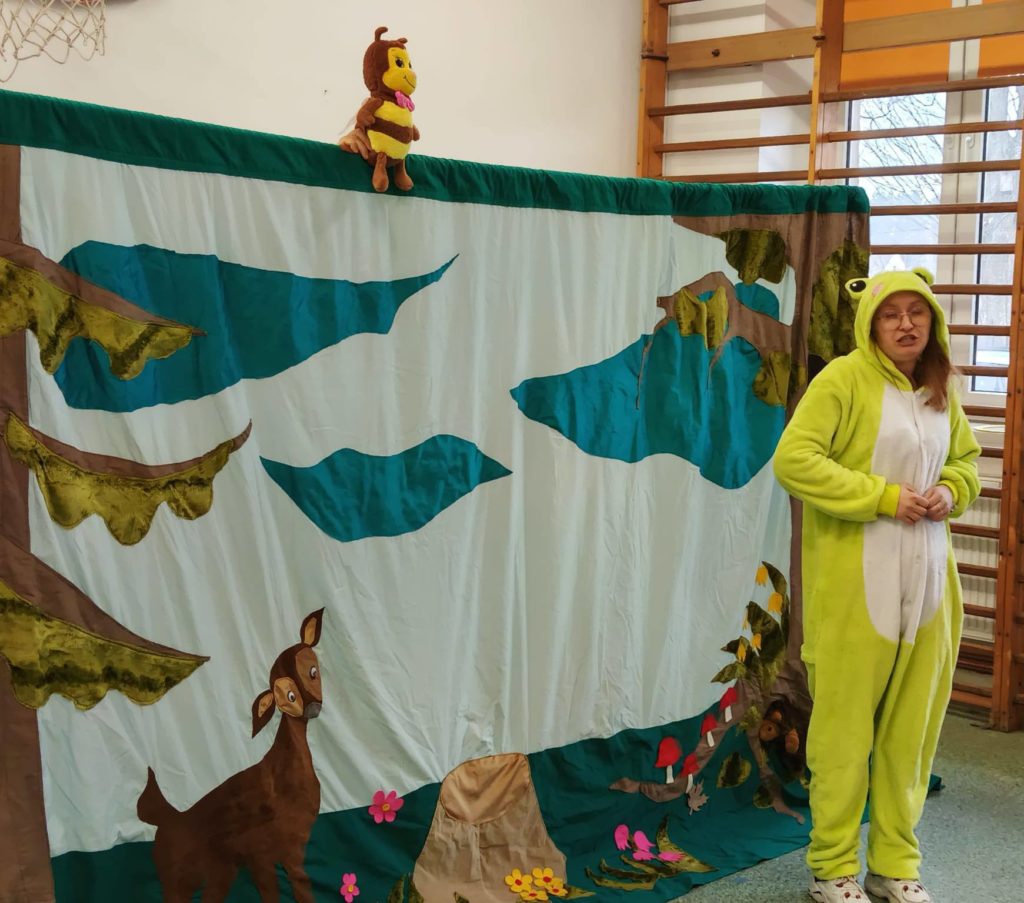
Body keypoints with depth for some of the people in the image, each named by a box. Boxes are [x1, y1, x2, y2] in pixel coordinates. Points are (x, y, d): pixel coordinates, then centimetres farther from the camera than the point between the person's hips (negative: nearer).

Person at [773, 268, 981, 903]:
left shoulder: (941, 390, 10)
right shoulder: (844, 379, -10)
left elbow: (966, 460, 23)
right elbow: (793, 460, -17)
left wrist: (951, 492, 0)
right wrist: (884, 497, -18)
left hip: (927, 576, 6)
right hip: (855, 578, -6)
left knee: (912, 724, 12)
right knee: (845, 724, 3)